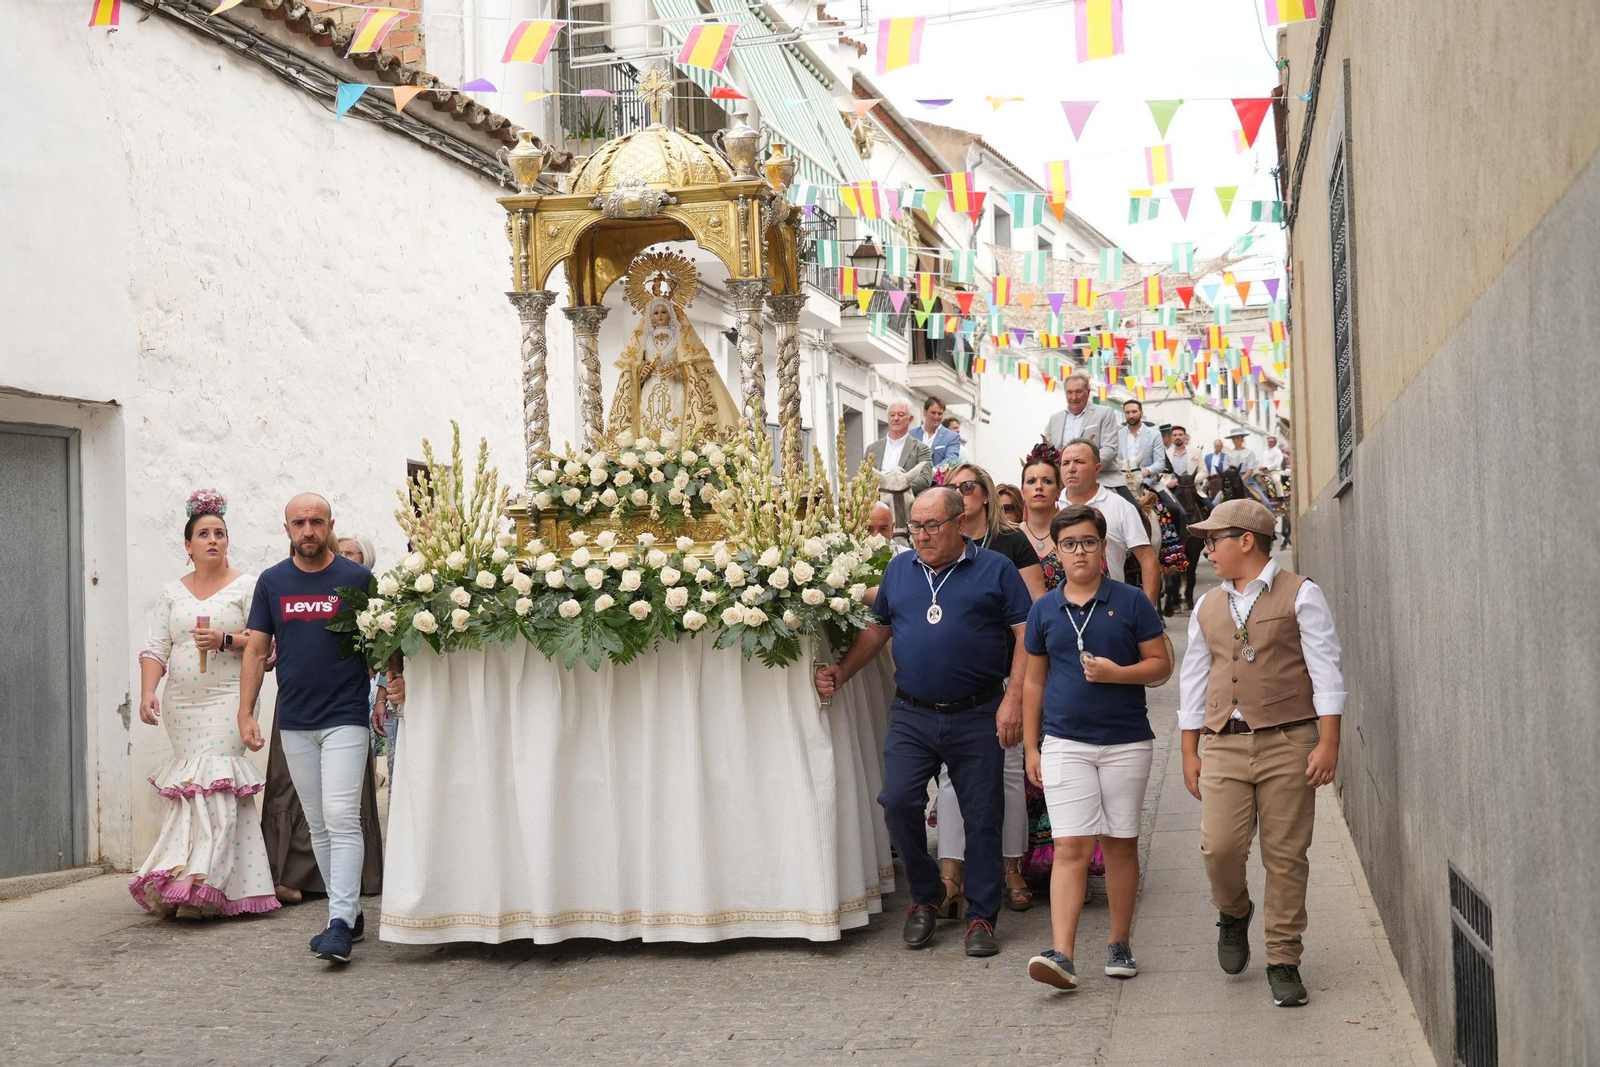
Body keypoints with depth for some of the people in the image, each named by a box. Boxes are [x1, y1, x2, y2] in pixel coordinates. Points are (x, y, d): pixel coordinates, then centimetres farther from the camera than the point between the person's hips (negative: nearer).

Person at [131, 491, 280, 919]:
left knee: (212, 783, -15)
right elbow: (156, 649, 7)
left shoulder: (246, 586, 3)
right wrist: (147, 693, -7)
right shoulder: (171, 593, 14)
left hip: (227, 701, -4)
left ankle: (198, 883, -20)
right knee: (192, 783, 2)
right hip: (181, 704, 5)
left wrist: (226, 640, -18)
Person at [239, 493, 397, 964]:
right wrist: (246, 714, 2)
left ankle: (340, 924, -15)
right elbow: (257, 650, 9)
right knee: (318, 824, 9)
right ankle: (351, 911, 19)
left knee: (342, 818, -12)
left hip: (345, 717, -4)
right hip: (294, 722, 4)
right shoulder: (271, 582, 8)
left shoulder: (357, 579, -1)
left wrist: (389, 690, -11)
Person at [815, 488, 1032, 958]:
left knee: (982, 817, 2)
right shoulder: (899, 569, 12)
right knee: (898, 802, -10)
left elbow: (1025, 636, -3)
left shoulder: (995, 570, 0)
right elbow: (877, 629, 19)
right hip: (912, 716, 3)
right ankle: (925, 896, 12)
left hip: (977, 717, -3)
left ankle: (981, 917, 15)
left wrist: (1013, 699, -12)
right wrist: (839, 673, 7)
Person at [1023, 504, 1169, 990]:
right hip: (1065, 742, 1)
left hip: (1126, 741, 0)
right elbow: (1034, 681, 13)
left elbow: (1161, 664, 2)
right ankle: (1062, 955, -13)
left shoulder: (1130, 603, 1)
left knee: (1120, 843, 7)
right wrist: (1030, 748, 9)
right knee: (1071, 847, -7)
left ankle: (1120, 944, 21)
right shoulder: (1043, 610, 7)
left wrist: (1117, 673, -16)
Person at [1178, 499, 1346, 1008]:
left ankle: (1283, 961, 9)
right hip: (1225, 743, 3)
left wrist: (1328, 743, -9)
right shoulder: (1208, 608, 16)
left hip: (1287, 741, -3)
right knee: (1219, 847, -10)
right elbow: (1194, 680, 20)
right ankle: (1233, 913, 21)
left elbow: (1326, 670, -2)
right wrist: (1190, 752, 15)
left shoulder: (1299, 595, 1)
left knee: (1285, 856, -2)